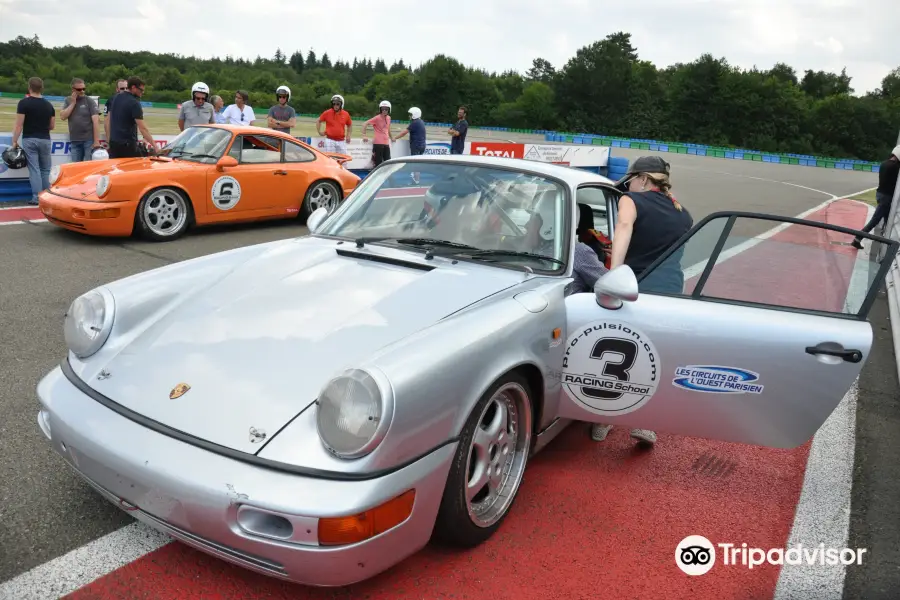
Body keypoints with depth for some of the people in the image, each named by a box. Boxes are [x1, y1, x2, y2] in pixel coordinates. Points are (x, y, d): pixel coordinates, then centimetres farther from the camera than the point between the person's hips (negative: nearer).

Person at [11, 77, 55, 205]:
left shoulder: (24, 103, -8)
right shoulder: (49, 105, 5)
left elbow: (19, 125, -10)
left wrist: (14, 141, -4)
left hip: (29, 139, -3)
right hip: (45, 140, 3)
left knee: (34, 169, -2)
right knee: (45, 169, 12)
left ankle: (36, 197, -5)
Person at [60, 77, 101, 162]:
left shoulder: (90, 101, -2)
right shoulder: (68, 101, 10)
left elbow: (96, 121, -9)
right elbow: (62, 117, -1)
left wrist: (96, 141, -16)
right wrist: (73, 103, -6)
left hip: (89, 140, -4)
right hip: (74, 140, 4)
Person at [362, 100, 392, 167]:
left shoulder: (388, 118, 11)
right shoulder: (377, 118, -7)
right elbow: (365, 124, -10)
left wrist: (391, 137, 34)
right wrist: (364, 135, -16)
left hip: (386, 143, 6)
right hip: (378, 143, -6)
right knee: (378, 163, -4)